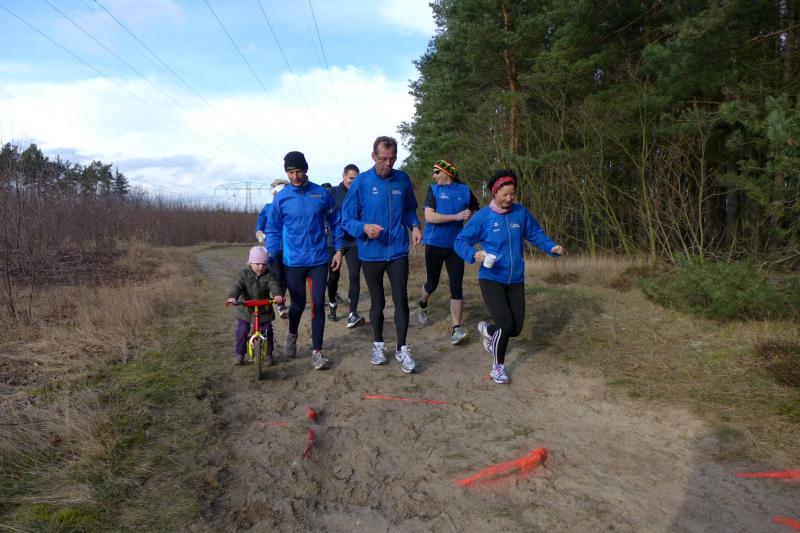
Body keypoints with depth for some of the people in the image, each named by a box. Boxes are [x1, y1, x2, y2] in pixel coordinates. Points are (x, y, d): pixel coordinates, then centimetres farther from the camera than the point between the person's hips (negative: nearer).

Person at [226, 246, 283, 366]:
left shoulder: (269, 275, -8)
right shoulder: (244, 275, -9)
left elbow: (274, 285, -25)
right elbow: (237, 286, -22)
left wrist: (277, 295, -48)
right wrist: (232, 297, -44)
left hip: (264, 311, 0)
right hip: (245, 310, 0)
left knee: (267, 332, 2)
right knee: (242, 332, 1)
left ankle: (269, 354, 19)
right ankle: (239, 354, 18)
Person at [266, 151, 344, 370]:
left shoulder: (322, 194, -2)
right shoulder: (281, 198, -2)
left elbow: (335, 222, 7)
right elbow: (273, 231, 4)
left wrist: (338, 250, 2)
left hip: (319, 260, 0)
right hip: (293, 262, 0)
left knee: (318, 304, -1)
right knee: (298, 304, 9)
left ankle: (317, 352, 10)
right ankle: (292, 334, 40)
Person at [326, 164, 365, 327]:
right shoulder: (332, 193, -2)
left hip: (354, 242, 0)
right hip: (334, 241, 0)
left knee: (354, 276, -9)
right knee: (333, 276, 11)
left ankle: (352, 315, -9)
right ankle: (332, 305, 37)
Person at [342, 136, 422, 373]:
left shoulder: (402, 179, 0)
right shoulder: (361, 182, -8)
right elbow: (347, 218, -6)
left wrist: (414, 225, -6)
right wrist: (364, 227, -25)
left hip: (398, 251, 1)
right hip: (371, 253, -1)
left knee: (401, 299, -3)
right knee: (377, 302, 13)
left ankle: (402, 349, 12)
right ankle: (378, 344, 32)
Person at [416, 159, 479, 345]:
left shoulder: (464, 190, 4)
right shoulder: (433, 190, -2)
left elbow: (476, 213, 19)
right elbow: (429, 216, -15)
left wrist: (471, 217, -1)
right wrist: (456, 217, -22)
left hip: (456, 245, 1)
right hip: (434, 244, -1)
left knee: (456, 286, -5)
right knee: (432, 283, 13)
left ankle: (456, 328, -2)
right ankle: (422, 305, 44)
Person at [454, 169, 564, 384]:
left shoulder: (521, 213, 1)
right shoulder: (483, 216, -9)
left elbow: (536, 234, 12)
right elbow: (461, 241, -7)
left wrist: (551, 247, -5)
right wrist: (474, 255, -26)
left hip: (516, 281, 5)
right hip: (491, 280, -4)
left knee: (516, 328, 9)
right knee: (505, 325, -13)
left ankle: (488, 330, 43)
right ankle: (498, 367, 12)